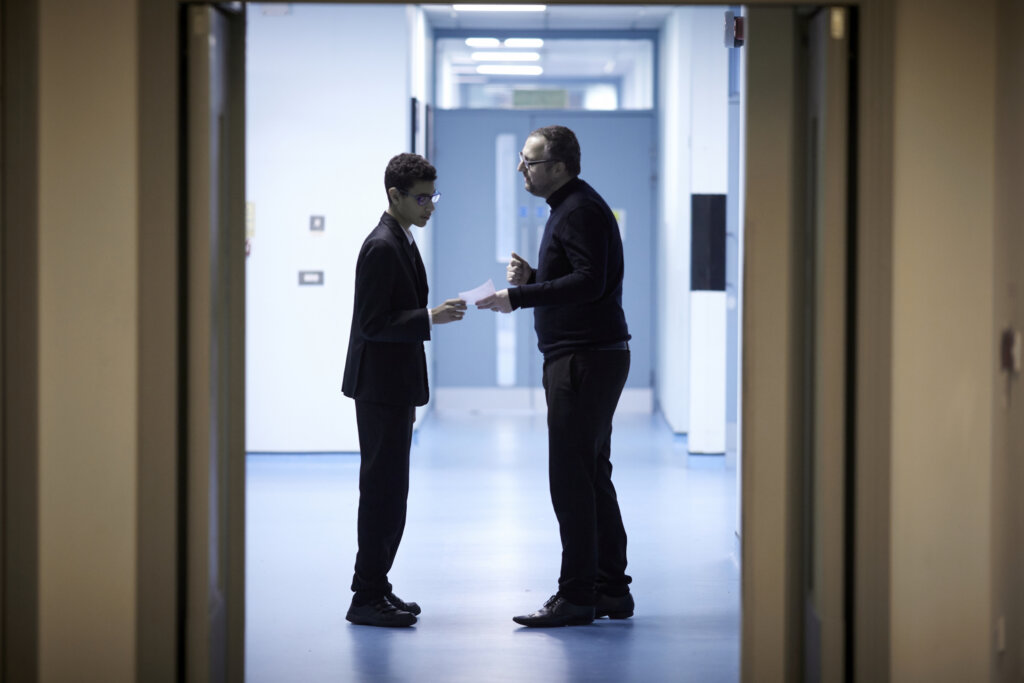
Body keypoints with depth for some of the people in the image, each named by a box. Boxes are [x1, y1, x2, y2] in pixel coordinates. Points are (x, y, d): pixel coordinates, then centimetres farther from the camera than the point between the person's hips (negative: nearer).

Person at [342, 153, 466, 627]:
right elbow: (373, 324, -20)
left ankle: (375, 587, 20)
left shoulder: (401, 243, 15)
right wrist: (431, 317, -24)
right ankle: (367, 598, -4)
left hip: (395, 388, 10)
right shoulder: (382, 247, -15)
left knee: (389, 490, 13)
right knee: (383, 488, -8)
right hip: (381, 388, -10)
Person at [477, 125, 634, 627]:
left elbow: (590, 282, -25)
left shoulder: (581, 210, -13)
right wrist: (531, 277, 6)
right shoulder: (571, 207, 20)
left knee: (571, 478, -8)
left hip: (585, 360, -11)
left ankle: (576, 596, -5)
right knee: (593, 477, 13)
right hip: (586, 358, 11)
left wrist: (518, 296, -24)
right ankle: (611, 590, 18)